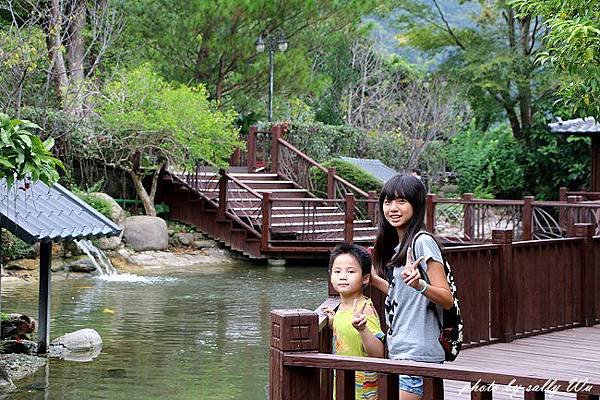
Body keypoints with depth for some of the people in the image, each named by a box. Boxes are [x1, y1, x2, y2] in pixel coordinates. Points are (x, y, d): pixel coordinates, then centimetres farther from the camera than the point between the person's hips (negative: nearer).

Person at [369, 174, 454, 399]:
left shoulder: (422, 242, -12)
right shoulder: (395, 246, 15)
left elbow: (447, 300, -16)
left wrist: (419, 284, -32)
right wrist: (373, 278, 24)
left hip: (417, 354, -9)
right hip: (398, 353, 9)